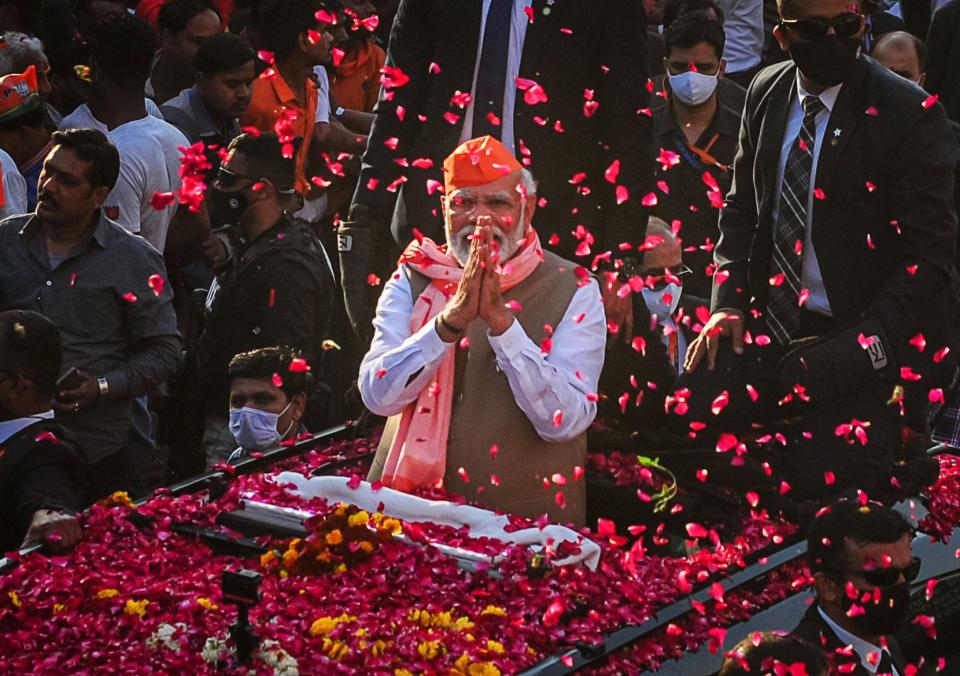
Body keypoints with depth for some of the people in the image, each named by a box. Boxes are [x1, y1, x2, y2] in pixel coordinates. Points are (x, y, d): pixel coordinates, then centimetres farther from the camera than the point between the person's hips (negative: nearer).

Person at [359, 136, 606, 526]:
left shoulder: (573, 291, 2)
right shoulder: (413, 279, 8)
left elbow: (563, 421, -11)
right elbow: (378, 396, -6)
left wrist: (500, 318, -20)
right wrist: (452, 318, -19)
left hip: (526, 518, -1)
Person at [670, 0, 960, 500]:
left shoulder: (911, 116, -11)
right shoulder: (766, 94, 7)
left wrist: (862, 347, -21)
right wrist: (728, 302, 3)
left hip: (867, 336, -5)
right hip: (771, 323, 5)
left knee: (818, 475, -24)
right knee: (687, 415, -17)